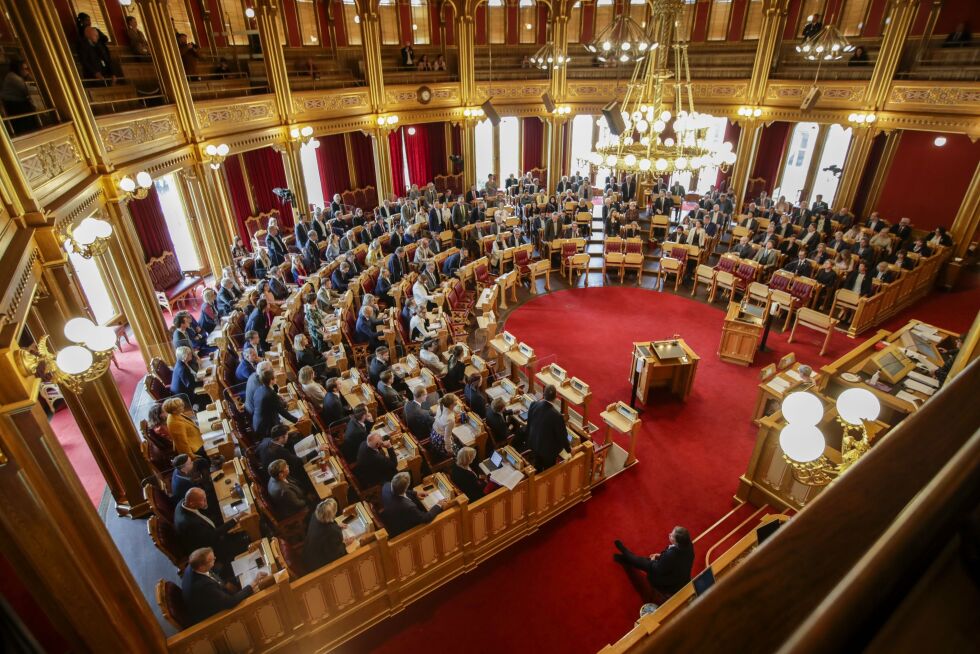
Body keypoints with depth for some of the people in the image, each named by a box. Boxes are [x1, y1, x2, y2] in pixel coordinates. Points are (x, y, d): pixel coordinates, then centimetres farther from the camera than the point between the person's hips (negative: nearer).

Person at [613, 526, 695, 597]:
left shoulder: (670, 555, -41)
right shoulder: (688, 545, -18)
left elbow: (657, 570, -24)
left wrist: (653, 561, -4)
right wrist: (661, 556, 3)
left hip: (670, 586, -6)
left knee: (648, 563, 10)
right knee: (646, 560, 17)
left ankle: (624, 551, 37)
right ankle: (626, 557, 40)